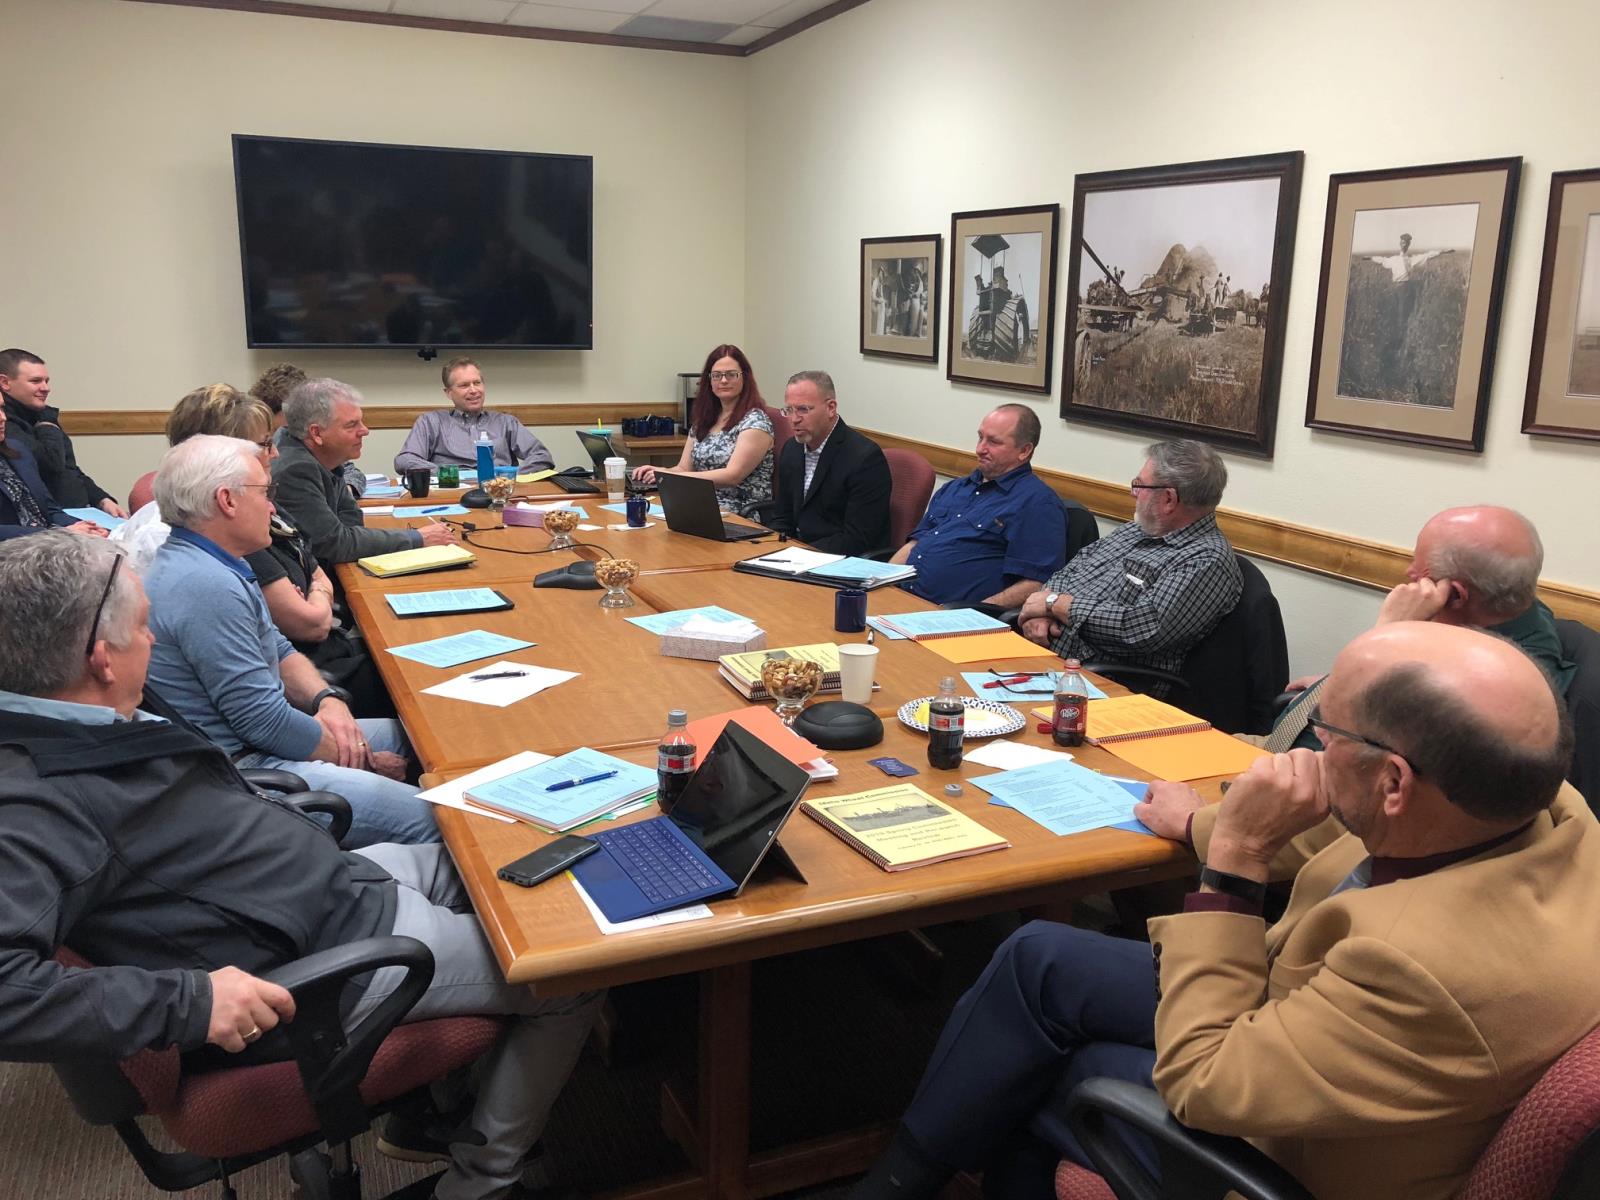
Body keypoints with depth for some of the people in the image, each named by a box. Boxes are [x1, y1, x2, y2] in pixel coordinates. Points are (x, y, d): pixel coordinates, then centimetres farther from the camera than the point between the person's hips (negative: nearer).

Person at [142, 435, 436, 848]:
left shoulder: (214, 565, 11)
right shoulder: (207, 586, -24)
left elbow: (279, 650, 19)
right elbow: (265, 721, -23)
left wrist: (327, 700, -2)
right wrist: (364, 761, -10)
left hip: (246, 738, 11)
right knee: (427, 817, -20)